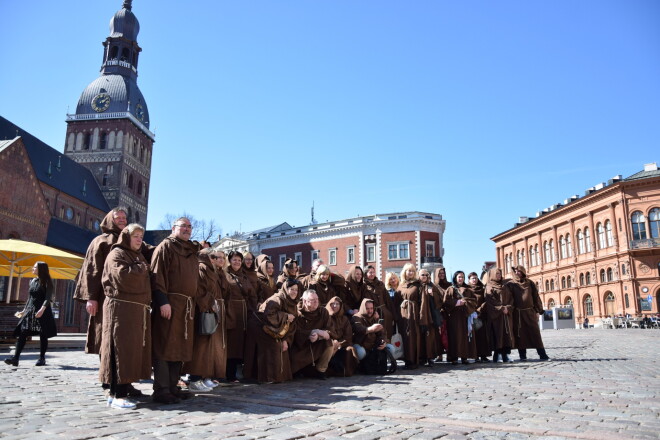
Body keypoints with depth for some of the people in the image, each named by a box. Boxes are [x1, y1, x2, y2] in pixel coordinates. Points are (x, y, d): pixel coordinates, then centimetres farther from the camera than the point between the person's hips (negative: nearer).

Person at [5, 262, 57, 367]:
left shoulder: (47, 282, -5)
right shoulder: (33, 281, 13)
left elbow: (48, 297, -14)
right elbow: (30, 297, 21)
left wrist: (42, 309, -28)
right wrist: (24, 310, 20)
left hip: (42, 312, -6)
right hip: (30, 311, 6)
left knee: (43, 335, 0)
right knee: (22, 333, -5)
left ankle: (42, 358, 9)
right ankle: (15, 358, -8)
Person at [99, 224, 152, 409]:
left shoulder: (139, 256, 23)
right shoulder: (117, 254, -2)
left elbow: (144, 280, 25)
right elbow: (122, 274, -19)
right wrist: (142, 268, -6)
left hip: (138, 309, 8)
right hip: (121, 308, -8)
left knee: (133, 350, 6)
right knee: (121, 349, -9)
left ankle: (117, 392, 12)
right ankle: (118, 395, -7)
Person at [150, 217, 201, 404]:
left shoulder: (192, 252, 22)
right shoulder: (166, 246, -1)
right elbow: (157, 275, -11)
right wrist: (163, 301, -20)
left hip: (187, 306, 8)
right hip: (169, 303, -8)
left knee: (180, 348, 9)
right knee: (165, 347, -6)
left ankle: (172, 387, 16)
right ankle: (161, 390, -1)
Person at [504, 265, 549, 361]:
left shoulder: (530, 283, 9)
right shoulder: (510, 284, 4)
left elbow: (536, 297, 9)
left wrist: (539, 310, 3)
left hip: (530, 312, 1)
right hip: (517, 313, -1)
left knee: (535, 333, 0)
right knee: (520, 334, 0)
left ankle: (542, 355, 2)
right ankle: (522, 356, 5)